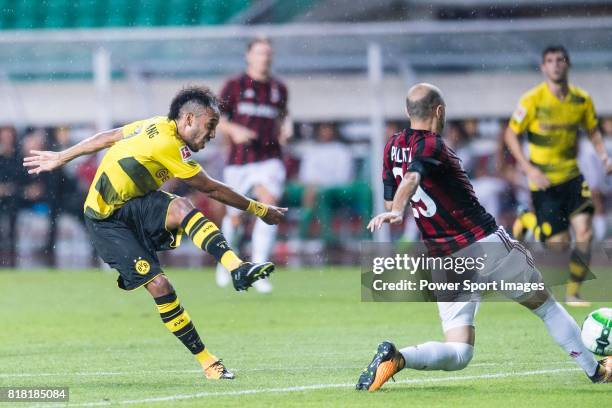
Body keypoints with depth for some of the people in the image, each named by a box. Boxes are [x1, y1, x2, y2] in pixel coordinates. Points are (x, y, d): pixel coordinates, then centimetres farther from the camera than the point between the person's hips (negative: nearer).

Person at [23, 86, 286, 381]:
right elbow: (212, 190, -17)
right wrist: (259, 210, -6)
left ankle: (237, 268, -45)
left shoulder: (155, 126, 3)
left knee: (180, 208, -26)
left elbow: (107, 138, 15)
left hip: (134, 205, 7)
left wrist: (61, 157, 28)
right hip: (108, 222, -7)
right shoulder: (168, 145, -24)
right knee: (159, 285, -20)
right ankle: (206, 361, -17)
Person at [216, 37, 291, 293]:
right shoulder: (234, 86, 1)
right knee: (235, 217, 8)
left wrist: (285, 128, 5)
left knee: (269, 207, -22)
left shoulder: (279, 88, 10)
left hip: (269, 159, 1)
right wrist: (234, 130, -17)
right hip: (239, 161, -1)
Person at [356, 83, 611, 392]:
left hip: (445, 263, 6)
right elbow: (411, 177, -33)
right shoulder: (431, 146, -13)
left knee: (458, 354, 1)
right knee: (546, 305, 18)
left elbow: (390, 200, 14)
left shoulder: (393, 147, 7)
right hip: (486, 244, -6)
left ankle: (396, 357, -26)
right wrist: (396, 212, -49)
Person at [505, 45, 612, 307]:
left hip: (571, 175, 3)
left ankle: (573, 293, 1)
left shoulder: (582, 100, -1)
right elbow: (511, 135, -6)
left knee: (584, 231, -14)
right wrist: (529, 169, -17)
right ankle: (528, 221, 28)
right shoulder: (532, 100, -12)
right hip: (543, 179, -3)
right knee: (558, 243, -5)